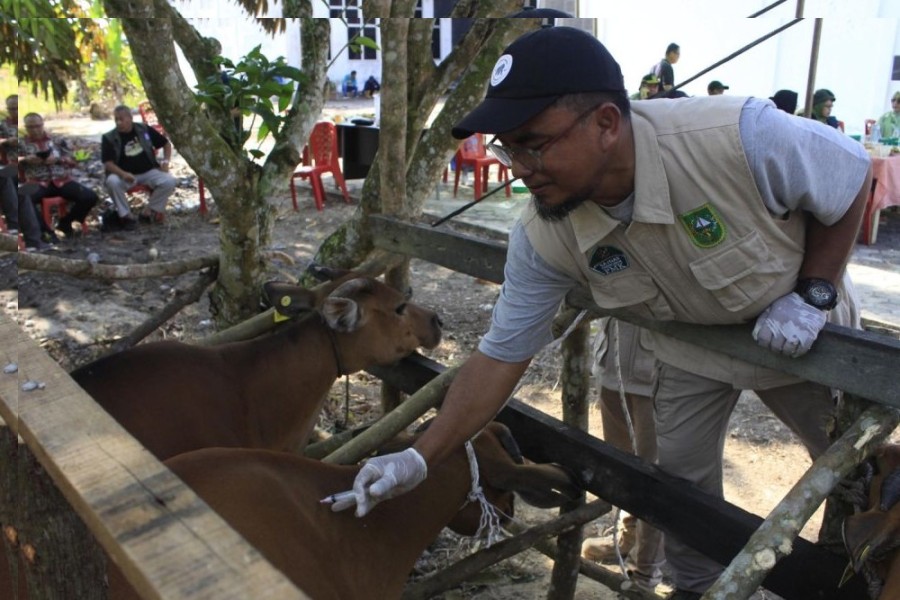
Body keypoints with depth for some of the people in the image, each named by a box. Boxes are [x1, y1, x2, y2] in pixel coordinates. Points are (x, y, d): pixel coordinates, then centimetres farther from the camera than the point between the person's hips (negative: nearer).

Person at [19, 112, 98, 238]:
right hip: (38, 183, -2)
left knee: (90, 197, -22)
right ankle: (44, 228, -10)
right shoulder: (21, 143, 12)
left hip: (62, 180, 2)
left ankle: (65, 223, 1)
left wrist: (57, 159, -8)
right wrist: (25, 160, -11)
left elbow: (72, 161, 12)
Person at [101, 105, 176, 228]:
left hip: (149, 172, 2)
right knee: (112, 182, -34)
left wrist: (165, 161, -2)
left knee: (169, 181, -25)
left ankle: (149, 212, -7)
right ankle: (126, 215, -15)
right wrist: (123, 174, -28)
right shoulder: (109, 138, -4)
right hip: (124, 175, -1)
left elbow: (166, 144, 13)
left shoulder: (144, 130, 2)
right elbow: (107, 163, -10)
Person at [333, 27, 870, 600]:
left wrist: (813, 292, -24)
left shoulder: (741, 136, -40)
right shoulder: (544, 237, -29)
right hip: (692, 345, 1)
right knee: (683, 476, 8)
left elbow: (853, 172, -19)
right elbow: (501, 355, -20)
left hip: (797, 330, -1)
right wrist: (418, 459, -22)